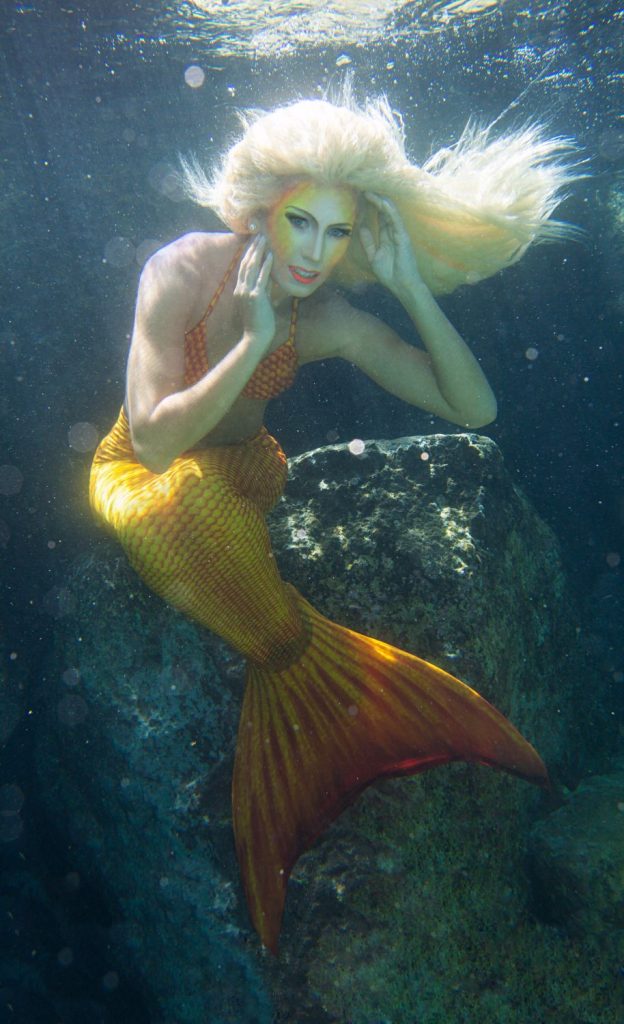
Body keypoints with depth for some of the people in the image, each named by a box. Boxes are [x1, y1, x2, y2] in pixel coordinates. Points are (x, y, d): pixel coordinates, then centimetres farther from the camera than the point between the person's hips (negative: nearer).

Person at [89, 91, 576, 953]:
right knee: (190, 506, -33)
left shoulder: (332, 321, -15)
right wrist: (252, 341, -37)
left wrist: (411, 285, -28)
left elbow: (474, 408, -20)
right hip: (139, 473, -5)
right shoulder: (183, 271, -24)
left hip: (242, 468, 6)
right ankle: (303, 649, -15)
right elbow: (154, 442, -32)